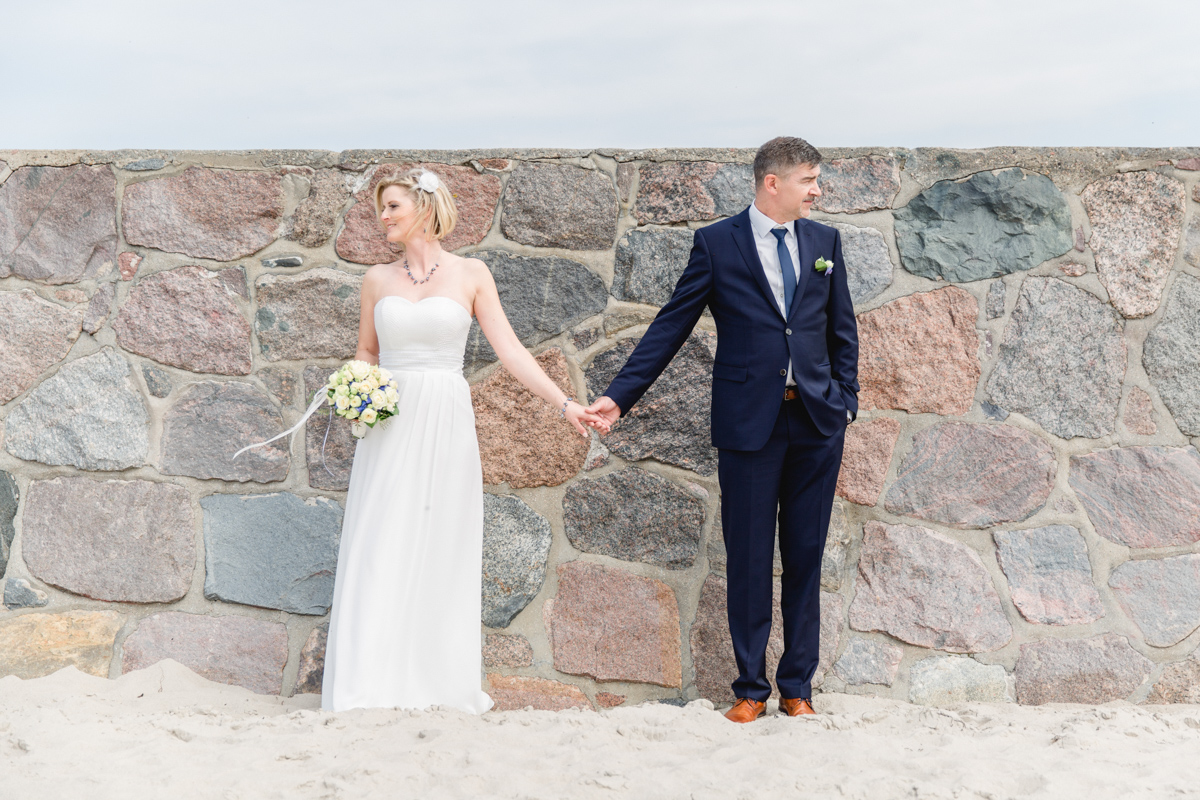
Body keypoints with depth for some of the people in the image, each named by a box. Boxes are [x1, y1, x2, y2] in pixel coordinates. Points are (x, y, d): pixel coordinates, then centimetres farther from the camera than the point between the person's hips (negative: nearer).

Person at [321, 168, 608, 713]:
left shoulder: (471, 274, 3)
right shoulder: (378, 279, 9)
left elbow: (510, 351, -1)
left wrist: (564, 404, -10)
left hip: (446, 423, -1)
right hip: (389, 425, 2)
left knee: (442, 550, 2)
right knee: (381, 551, -2)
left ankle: (440, 683, 10)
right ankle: (377, 683, 5)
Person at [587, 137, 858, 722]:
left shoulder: (824, 241, 9)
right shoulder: (716, 243, -1)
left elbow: (842, 330, 14)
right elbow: (671, 326, -1)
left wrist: (845, 402, 6)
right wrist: (618, 395, -6)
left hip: (817, 421, 3)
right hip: (749, 422, -3)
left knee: (805, 557, 8)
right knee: (748, 560, 4)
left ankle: (797, 685, 19)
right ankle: (751, 687, 16)